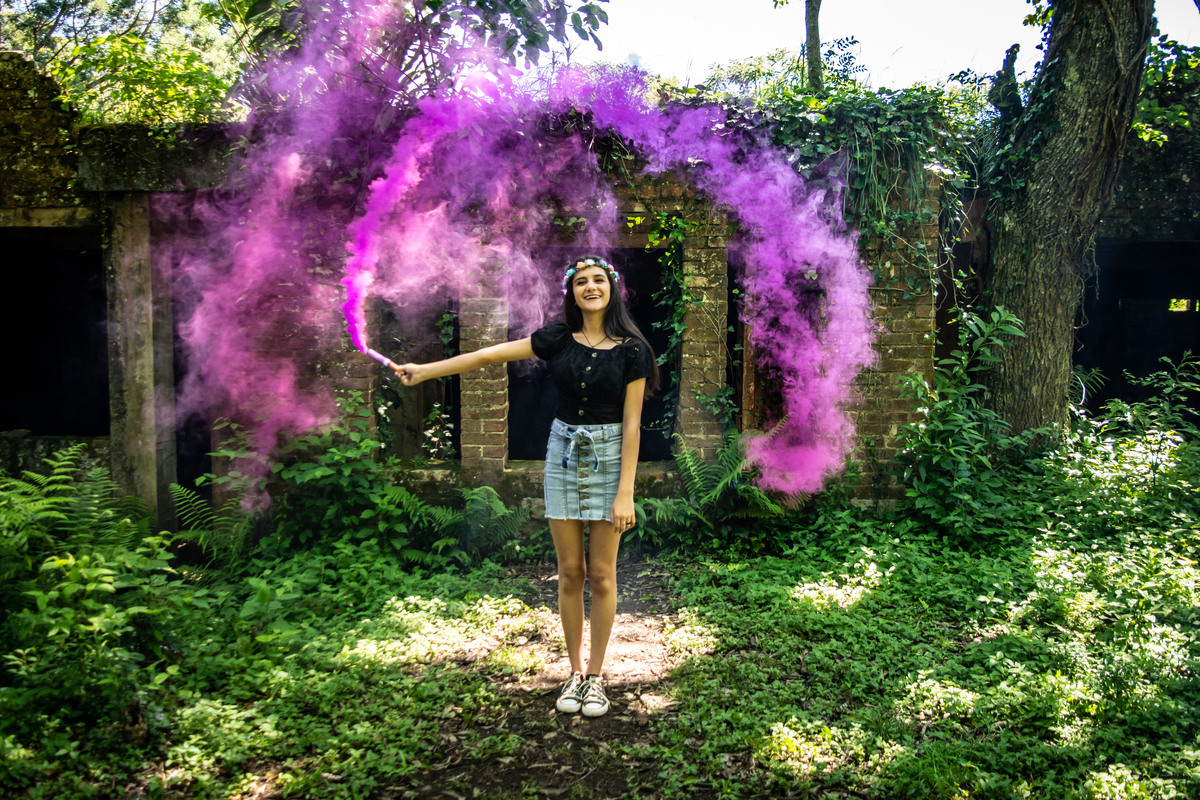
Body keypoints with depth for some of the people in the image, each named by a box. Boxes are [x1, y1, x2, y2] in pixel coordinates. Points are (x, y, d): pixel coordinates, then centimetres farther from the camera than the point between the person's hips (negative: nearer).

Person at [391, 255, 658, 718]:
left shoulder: (630, 349, -5)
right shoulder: (558, 339, 3)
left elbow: (631, 424, -7)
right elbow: (489, 355, 3)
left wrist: (625, 492, -12)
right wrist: (424, 371, 2)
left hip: (609, 458, -2)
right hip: (563, 454, 2)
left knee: (601, 574, 2)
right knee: (570, 571, 6)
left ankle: (596, 676, 16)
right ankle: (575, 672, 19)